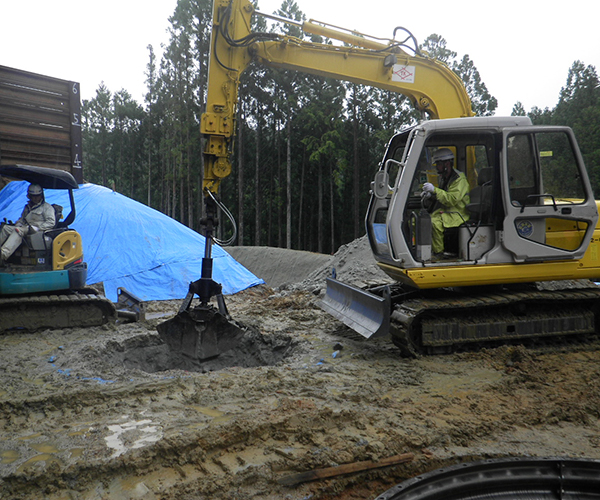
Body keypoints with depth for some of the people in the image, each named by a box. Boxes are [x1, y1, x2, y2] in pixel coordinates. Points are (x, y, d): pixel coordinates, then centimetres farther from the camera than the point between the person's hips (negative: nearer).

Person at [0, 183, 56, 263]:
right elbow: (21, 219, 31)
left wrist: (37, 228, -17)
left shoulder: (47, 207, 5)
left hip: (39, 232, -7)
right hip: (26, 229, 7)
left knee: (19, 230, -34)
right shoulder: (27, 207, 27)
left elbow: (51, 222, -6)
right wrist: (18, 225, 7)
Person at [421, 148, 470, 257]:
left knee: (434, 223, -33)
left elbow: (452, 200, -24)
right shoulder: (442, 177, 14)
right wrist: (430, 196, 2)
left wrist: (435, 190, -27)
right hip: (443, 210, 9)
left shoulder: (459, 179, -14)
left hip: (456, 214, -9)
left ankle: (438, 253, -21)